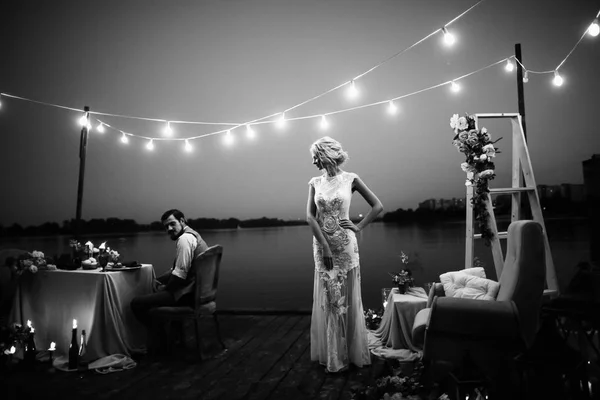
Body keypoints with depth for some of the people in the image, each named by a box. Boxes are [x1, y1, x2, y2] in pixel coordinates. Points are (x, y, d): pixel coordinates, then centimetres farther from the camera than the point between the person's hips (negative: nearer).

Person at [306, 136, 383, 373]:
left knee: (347, 298, 5)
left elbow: (377, 206, 1)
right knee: (327, 298, 9)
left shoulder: (350, 179, -3)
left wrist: (359, 227, -6)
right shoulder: (315, 183, 4)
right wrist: (325, 246, -14)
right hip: (321, 244, 3)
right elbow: (310, 216, -5)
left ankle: (351, 352, 21)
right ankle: (331, 354, 22)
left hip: (344, 244, -3)